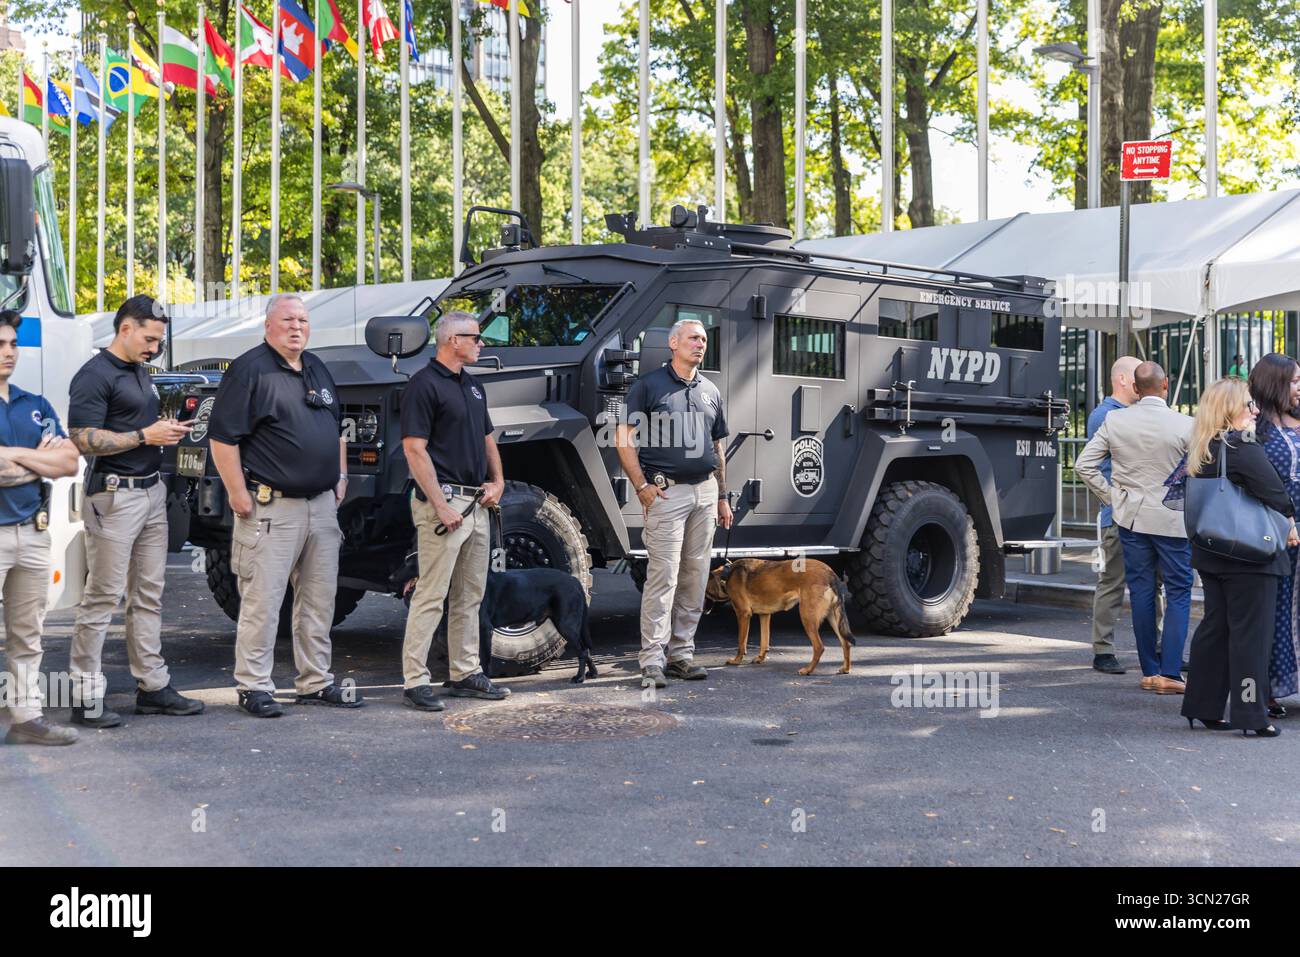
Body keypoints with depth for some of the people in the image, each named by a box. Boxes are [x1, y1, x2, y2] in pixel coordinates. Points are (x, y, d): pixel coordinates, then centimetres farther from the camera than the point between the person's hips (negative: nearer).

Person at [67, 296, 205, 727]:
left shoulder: (140, 372, 17)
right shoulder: (94, 376, -12)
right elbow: (83, 440, -19)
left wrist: (167, 428, 9)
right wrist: (146, 436, -18)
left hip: (152, 491, 9)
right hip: (115, 494, -9)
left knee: (149, 595, 12)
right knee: (102, 597, -6)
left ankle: (152, 685, 19)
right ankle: (86, 698, 0)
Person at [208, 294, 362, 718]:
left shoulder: (317, 369, 17)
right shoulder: (250, 369, -8)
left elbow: (336, 428, 28)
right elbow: (223, 437, -13)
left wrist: (340, 477, 19)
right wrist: (238, 493, -15)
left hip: (322, 505, 8)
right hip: (271, 506, -8)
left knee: (319, 601, 12)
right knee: (262, 600, -5)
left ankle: (316, 682, 22)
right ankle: (254, 687, 4)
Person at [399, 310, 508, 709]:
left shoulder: (473, 385, 16)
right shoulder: (425, 384, -11)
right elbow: (415, 449, -16)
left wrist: (497, 481, 8)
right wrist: (441, 506, -20)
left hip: (477, 504, 9)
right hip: (444, 501, -9)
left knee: (470, 595, 14)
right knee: (431, 595, -7)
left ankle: (466, 673, 23)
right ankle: (415, 682, -3)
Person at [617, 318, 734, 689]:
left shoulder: (710, 392, 17)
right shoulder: (648, 384, -1)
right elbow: (625, 441, -5)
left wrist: (722, 497, 18)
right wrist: (642, 487, -13)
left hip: (705, 491, 6)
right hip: (667, 492, -6)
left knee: (695, 577, 7)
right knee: (663, 575, -11)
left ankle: (681, 652, 15)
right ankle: (652, 661, -9)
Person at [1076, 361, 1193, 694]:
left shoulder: (1114, 421, -4)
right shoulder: (1184, 425, -13)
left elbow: (1084, 465, -1)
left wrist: (1111, 497, 8)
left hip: (1131, 516, 3)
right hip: (1173, 519, -3)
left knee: (1141, 592, 10)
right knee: (1178, 593, 4)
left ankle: (1149, 671, 14)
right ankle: (1169, 673, -3)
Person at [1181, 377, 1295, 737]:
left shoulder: (1201, 452, 8)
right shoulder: (1244, 448, -17)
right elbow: (1276, 493, -15)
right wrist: (1289, 523, 4)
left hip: (1211, 554, 8)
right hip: (1250, 556, -8)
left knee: (1214, 626, 14)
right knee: (1250, 633, -1)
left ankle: (1203, 707, 19)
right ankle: (1250, 715, 2)